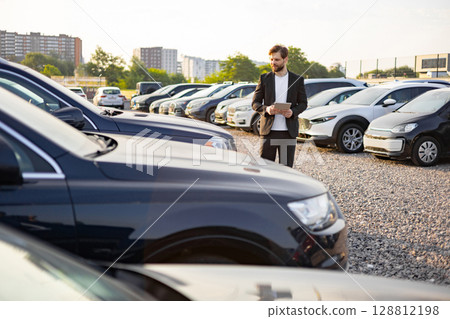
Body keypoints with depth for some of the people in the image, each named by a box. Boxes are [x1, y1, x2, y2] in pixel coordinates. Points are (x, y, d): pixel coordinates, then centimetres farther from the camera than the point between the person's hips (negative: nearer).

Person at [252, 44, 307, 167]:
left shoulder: (297, 80, 7)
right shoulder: (264, 78, 6)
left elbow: (303, 103, 10)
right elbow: (255, 103, 6)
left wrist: (293, 112, -12)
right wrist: (266, 109, -15)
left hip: (288, 133, 0)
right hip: (268, 131, 0)